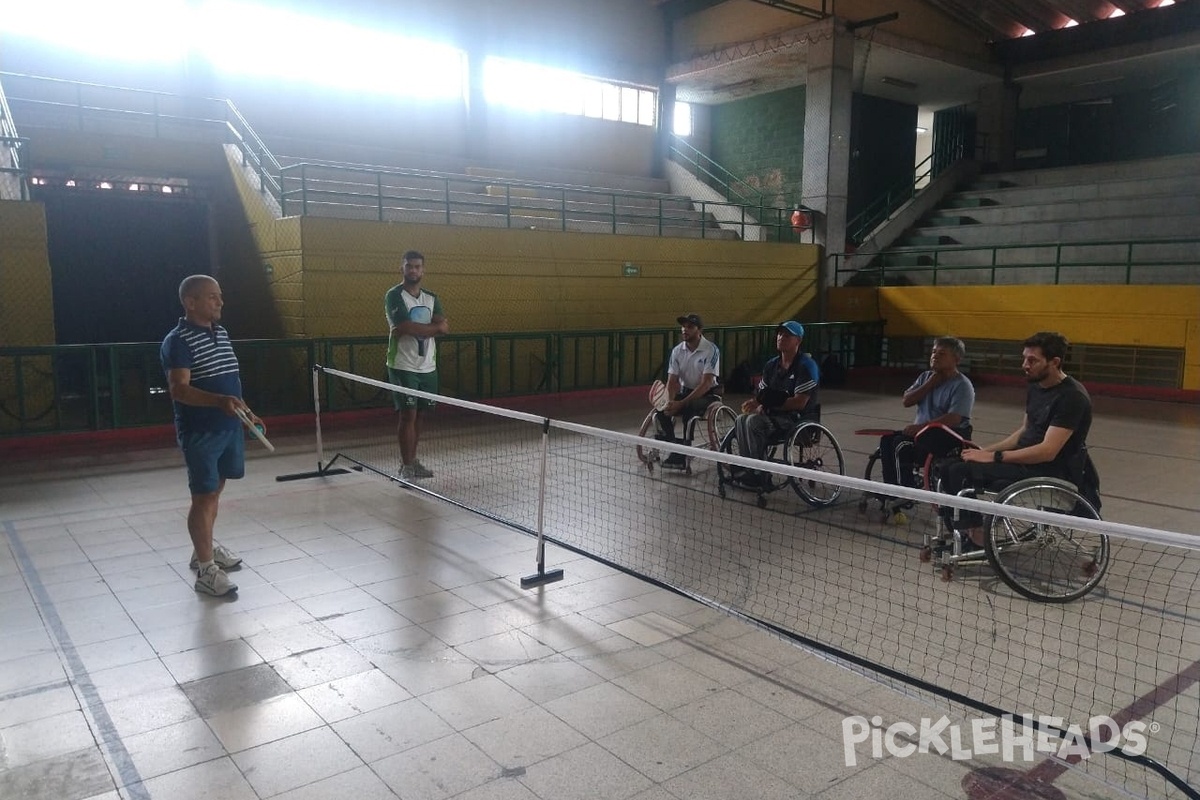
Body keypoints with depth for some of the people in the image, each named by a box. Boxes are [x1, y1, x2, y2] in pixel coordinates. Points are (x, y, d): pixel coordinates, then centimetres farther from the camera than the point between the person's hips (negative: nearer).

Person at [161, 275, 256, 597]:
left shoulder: (222, 334, 12)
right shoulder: (178, 341, -15)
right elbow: (179, 390, -24)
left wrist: (246, 412, 21)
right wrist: (220, 401, -37)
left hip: (229, 426, 8)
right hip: (200, 432, -8)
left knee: (215, 491, 19)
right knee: (204, 496, -3)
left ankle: (205, 547, 36)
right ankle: (205, 569, 5)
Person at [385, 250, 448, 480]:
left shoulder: (431, 298, 12)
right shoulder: (394, 296, -6)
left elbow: (444, 327, -5)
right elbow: (406, 327, -21)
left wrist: (414, 329, -15)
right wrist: (436, 327, -11)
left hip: (428, 366, 6)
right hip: (403, 366, -6)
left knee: (418, 415, 11)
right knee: (407, 415, -5)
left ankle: (412, 461, 21)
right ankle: (406, 467, 2)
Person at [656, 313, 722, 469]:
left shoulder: (711, 350, -17)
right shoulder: (677, 351, 0)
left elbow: (706, 384, -23)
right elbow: (672, 381, -1)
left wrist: (681, 403, -29)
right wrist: (670, 402, -23)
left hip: (708, 394, -5)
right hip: (686, 391, 5)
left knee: (688, 409, -35)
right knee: (661, 410, -21)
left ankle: (681, 455, -26)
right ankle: (672, 449, -13)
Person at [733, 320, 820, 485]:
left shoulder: (806, 365, -11)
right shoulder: (772, 365, 12)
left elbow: (799, 403, -19)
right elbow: (761, 394, 12)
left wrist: (768, 403, -19)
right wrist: (756, 405, -13)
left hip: (799, 418, -7)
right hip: (775, 415, 7)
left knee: (754, 421, -27)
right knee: (742, 420, -17)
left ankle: (760, 473, -18)